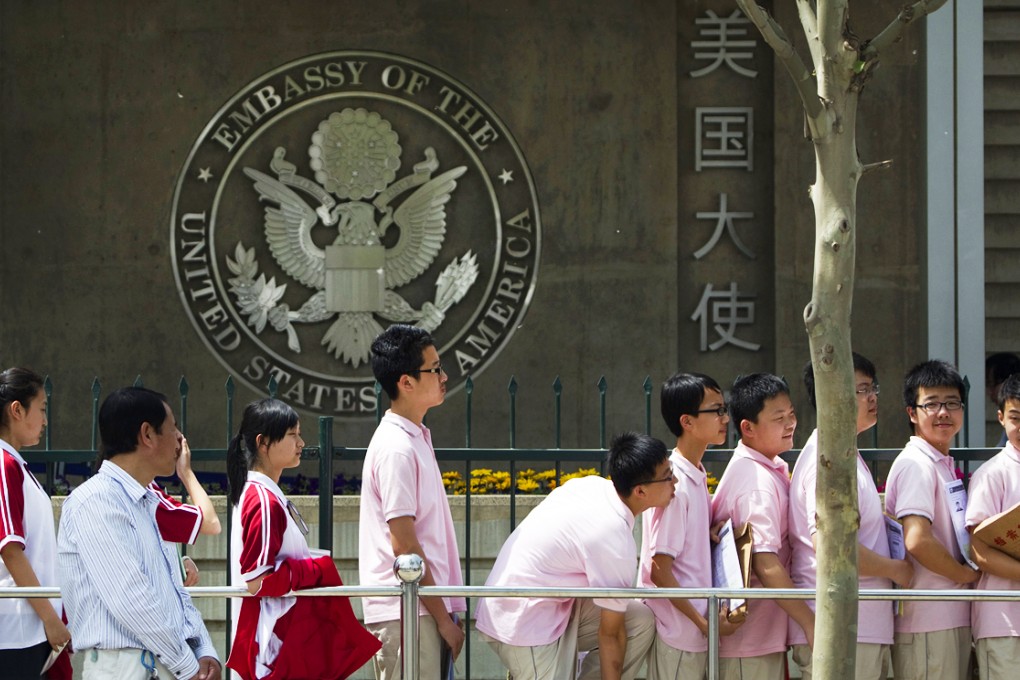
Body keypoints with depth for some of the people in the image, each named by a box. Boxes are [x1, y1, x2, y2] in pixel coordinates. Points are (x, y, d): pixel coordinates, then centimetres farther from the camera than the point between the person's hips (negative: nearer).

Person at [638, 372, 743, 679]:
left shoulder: (697, 476, 8)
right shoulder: (676, 485, -18)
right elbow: (659, 571, -18)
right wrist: (703, 622, -15)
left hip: (694, 629, 8)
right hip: (678, 633, -8)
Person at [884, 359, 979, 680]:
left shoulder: (945, 466, 19)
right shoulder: (916, 464, -11)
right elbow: (917, 541, -23)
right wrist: (968, 574, -9)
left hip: (952, 618, 9)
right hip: (926, 624, -9)